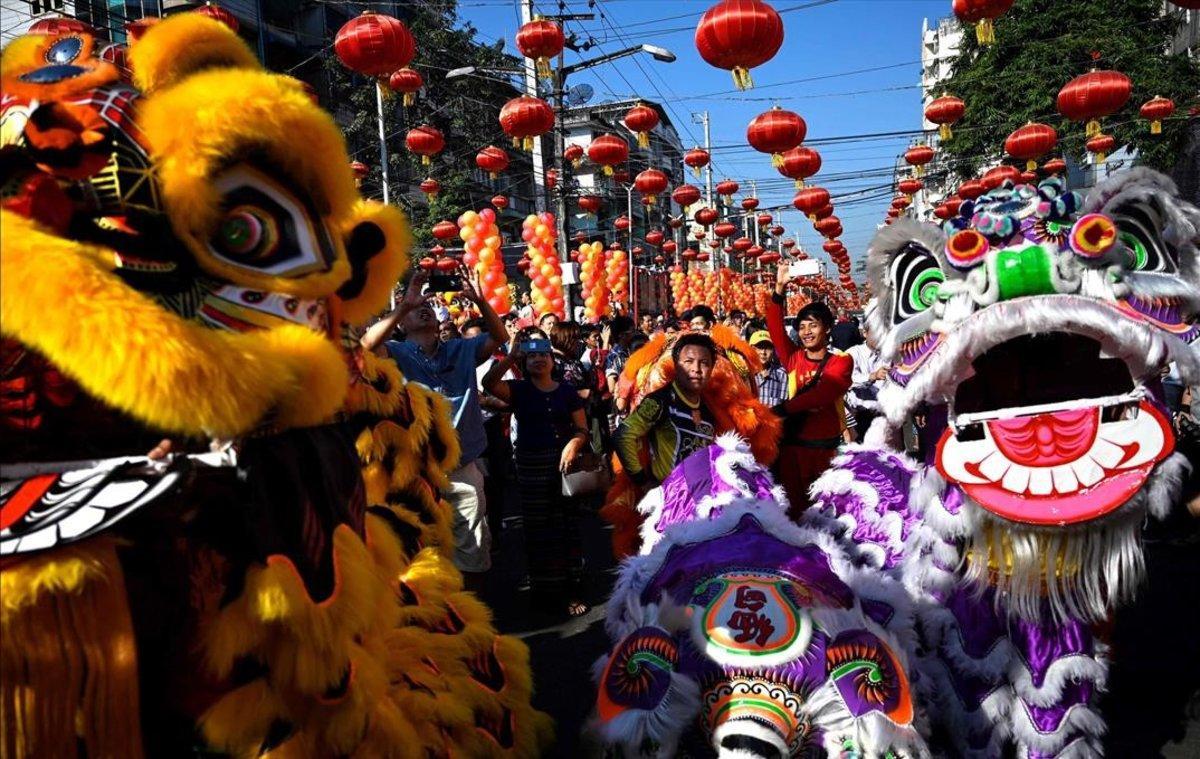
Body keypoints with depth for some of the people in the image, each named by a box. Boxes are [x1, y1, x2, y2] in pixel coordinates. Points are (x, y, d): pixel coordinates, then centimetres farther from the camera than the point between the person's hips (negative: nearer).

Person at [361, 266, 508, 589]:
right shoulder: (397, 353, -1)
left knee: (473, 550, 11)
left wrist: (479, 300, -12)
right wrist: (404, 304, -26)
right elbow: (367, 344, -20)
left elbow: (500, 337, 4)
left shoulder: (462, 349, 10)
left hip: (465, 469, 3)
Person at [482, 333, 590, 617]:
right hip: (531, 466, -1)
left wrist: (574, 443, -16)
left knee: (568, 526, 1)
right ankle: (544, 590, 15)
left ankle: (571, 590, 9)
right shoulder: (518, 389, 4)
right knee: (538, 529, 4)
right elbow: (489, 383, -16)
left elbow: (582, 428, 4)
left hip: (564, 462, 1)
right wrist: (511, 356, -19)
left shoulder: (566, 391, 7)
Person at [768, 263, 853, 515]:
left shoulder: (840, 361, -4)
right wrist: (780, 288, -13)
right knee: (794, 506, 9)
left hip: (827, 444, -3)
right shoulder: (794, 358, 6)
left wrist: (783, 408, -27)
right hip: (793, 443, 3)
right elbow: (775, 328, -5)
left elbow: (824, 393, -20)